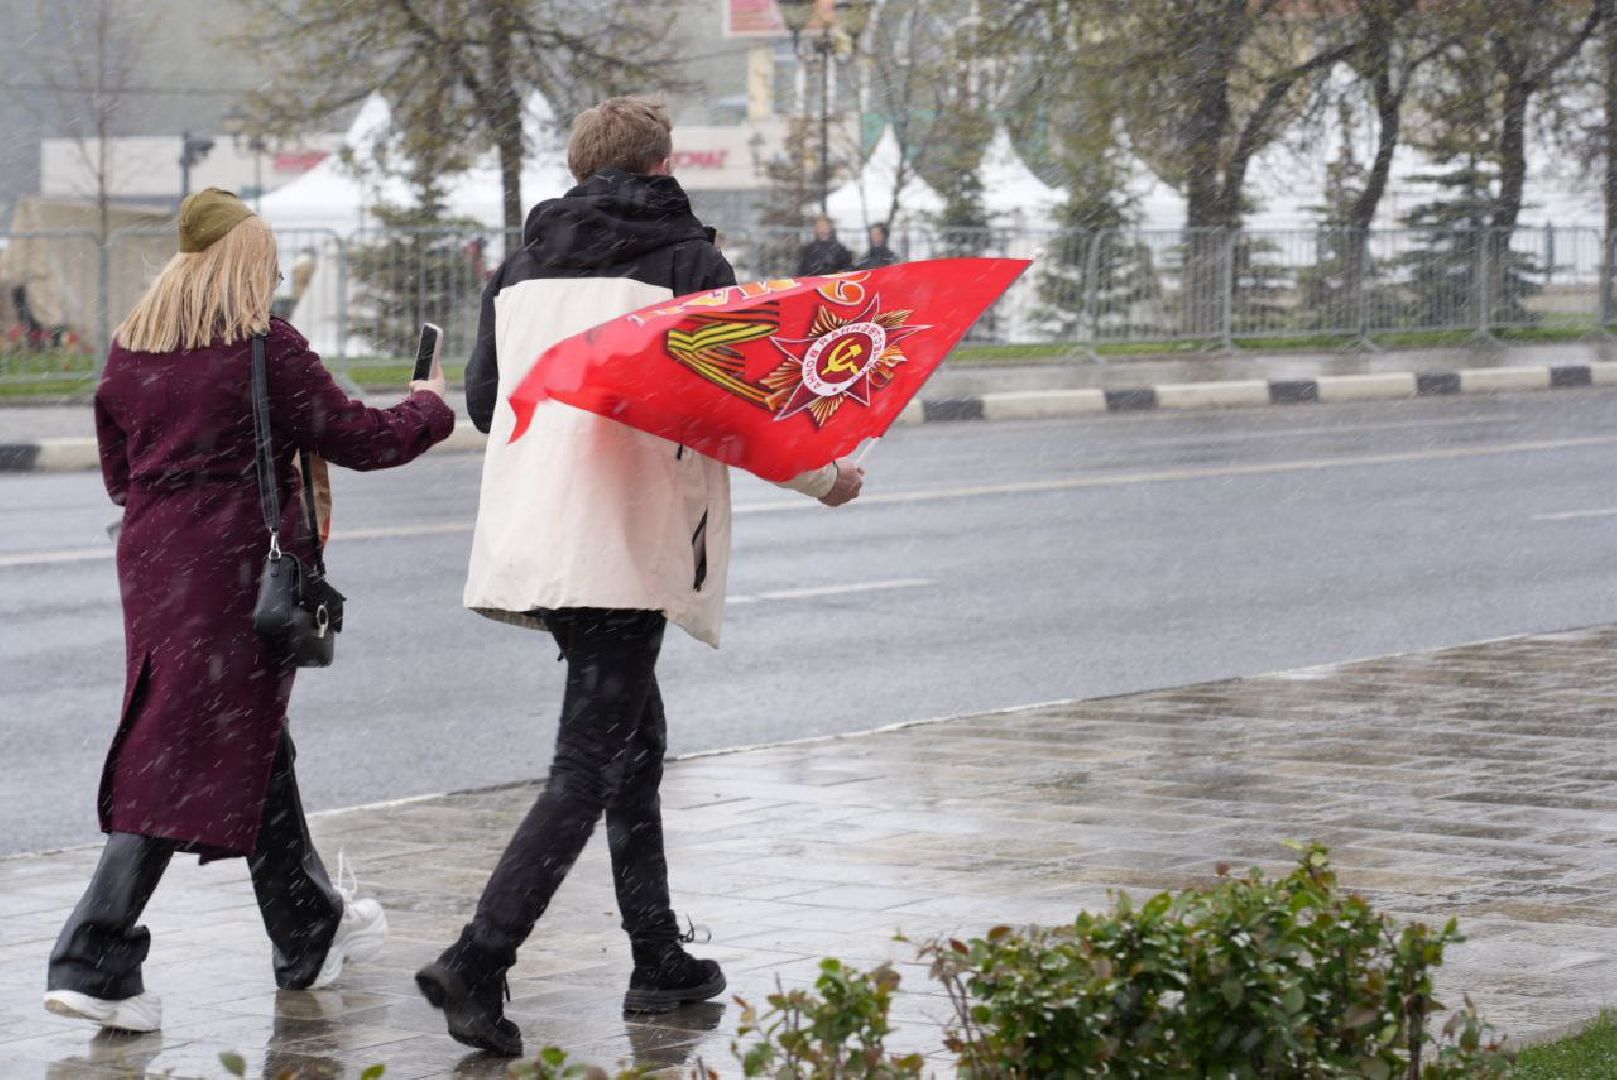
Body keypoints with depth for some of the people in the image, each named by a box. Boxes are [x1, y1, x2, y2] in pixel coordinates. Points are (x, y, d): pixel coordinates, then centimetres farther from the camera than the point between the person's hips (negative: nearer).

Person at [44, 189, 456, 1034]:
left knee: (253, 741, 17)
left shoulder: (129, 349, 8)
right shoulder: (265, 348, -10)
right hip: (239, 567, -7)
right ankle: (94, 960, -7)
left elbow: (117, 470, 14)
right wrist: (428, 406, 14)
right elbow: (359, 439, -5)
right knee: (193, 756, -4)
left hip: (152, 563, 7)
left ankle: (310, 931, 26)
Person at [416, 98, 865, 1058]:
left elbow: (483, 397, 17)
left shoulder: (524, 267, 12)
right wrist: (826, 478, 9)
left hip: (534, 536, 7)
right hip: (628, 547, -7)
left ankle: (660, 960, 25)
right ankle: (479, 961, -18)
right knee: (589, 768, -6)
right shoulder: (687, 259, -4)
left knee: (635, 739, 20)